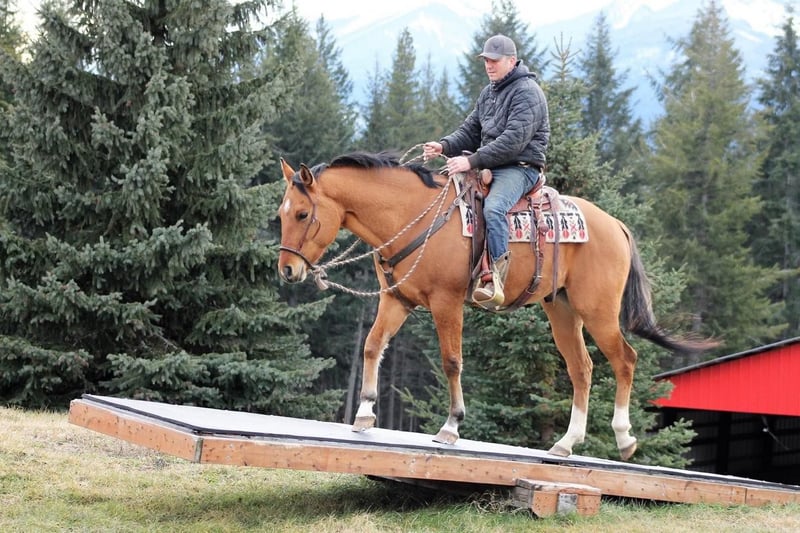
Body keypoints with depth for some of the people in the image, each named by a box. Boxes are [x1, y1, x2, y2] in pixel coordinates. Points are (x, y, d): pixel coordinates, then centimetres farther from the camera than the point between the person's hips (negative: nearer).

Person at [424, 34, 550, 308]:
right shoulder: (488, 92, 19)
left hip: (520, 168, -10)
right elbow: (470, 131, 18)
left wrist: (472, 161, -27)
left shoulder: (527, 92, -11)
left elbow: (513, 140, -22)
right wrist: (444, 146, -4)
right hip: (490, 166, 10)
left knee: (493, 208, -36)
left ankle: (495, 282, -40)